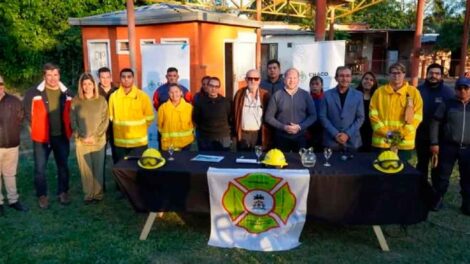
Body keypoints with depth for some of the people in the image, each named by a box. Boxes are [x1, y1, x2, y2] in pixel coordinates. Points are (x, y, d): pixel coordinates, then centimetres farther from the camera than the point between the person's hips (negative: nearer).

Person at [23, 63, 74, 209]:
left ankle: (63, 192, 25)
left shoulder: (67, 93, 3)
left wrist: (68, 129, 9)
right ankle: (42, 195, 17)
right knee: (40, 168, 3)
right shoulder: (34, 93, -6)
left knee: (63, 166, 11)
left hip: (62, 136, 3)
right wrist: (35, 129, 2)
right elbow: (28, 112, 2)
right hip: (41, 137, -2)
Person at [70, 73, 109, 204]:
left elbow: (105, 121, -2)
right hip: (81, 142, 0)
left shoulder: (101, 100, 1)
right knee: (85, 170, 5)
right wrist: (82, 136, -9)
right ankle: (88, 194, 19)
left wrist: (94, 136, -10)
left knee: (98, 169, 6)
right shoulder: (75, 101, 1)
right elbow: (73, 122, 2)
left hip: (99, 141, 0)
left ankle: (98, 193, 20)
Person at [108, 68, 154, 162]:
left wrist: (139, 128, 6)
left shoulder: (142, 96, -6)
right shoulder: (113, 96, 0)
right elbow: (111, 117, 10)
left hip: (139, 141, -2)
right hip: (120, 141, 2)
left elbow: (149, 117, 1)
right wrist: (121, 127, 12)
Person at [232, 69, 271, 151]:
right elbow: (235, 113, 6)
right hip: (243, 134, 1)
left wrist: (268, 134, -1)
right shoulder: (239, 93, 3)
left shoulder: (265, 95, 0)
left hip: (260, 134, -1)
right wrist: (235, 132, 3)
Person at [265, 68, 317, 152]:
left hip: (300, 137, 1)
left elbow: (313, 116, 4)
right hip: (281, 137, -1)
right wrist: (283, 127, -13)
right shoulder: (277, 95, -1)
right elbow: (268, 117, 0)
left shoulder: (305, 95, 4)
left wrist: (300, 127, -12)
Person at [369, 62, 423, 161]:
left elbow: (417, 116, 0)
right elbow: (373, 114, 1)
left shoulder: (413, 92, 3)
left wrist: (401, 133, -10)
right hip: (381, 141, 1)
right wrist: (385, 132, -11)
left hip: (404, 142, 0)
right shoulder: (379, 91, 6)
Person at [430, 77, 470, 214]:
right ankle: (438, 199, 21)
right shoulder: (447, 104, 3)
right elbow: (435, 123, 1)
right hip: (448, 146, -1)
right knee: (442, 176, 5)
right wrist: (434, 143, -6)